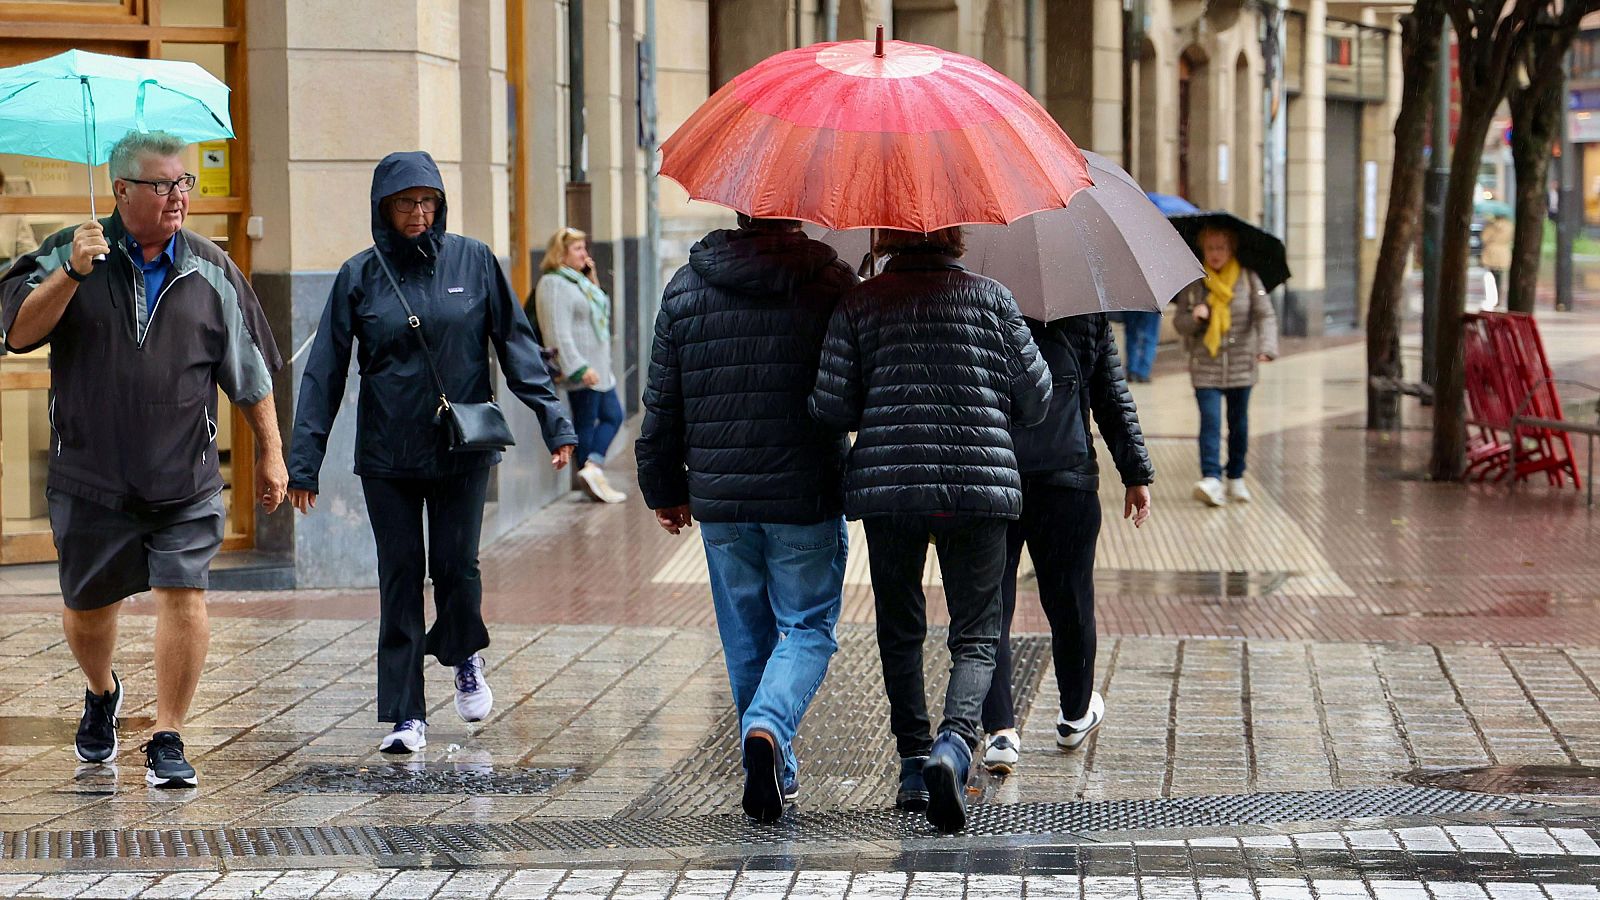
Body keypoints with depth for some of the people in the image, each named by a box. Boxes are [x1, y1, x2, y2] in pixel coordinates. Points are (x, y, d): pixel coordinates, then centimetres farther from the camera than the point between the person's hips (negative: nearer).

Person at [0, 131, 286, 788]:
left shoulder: (212, 272, 6)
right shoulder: (68, 255, 1)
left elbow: (250, 371, 11)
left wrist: (270, 451, 10)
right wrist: (71, 273, -22)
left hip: (186, 484, 0)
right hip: (90, 479, 0)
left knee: (183, 597, -12)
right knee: (88, 606, 11)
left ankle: (168, 741, -3)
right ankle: (101, 694, 42)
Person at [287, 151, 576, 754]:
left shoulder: (473, 261, 1)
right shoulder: (360, 276, 1)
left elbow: (517, 344, 3)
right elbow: (325, 372, 2)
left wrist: (553, 421, -5)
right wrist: (304, 460, -2)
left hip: (463, 447, 0)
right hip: (387, 455, 1)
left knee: (455, 564, -4)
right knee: (400, 579, 0)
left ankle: (465, 659, 28)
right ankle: (406, 715, 5)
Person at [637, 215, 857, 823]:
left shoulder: (685, 289, 3)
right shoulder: (831, 284, -7)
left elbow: (663, 403, 8)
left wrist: (664, 490, 18)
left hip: (720, 499, 3)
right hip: (807, 498, -3)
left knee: (745, 637, 14)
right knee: (807, 628, 7)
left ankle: (776, 776, 19)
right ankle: (768, 728, -19)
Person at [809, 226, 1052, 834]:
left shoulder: (858, 305, 2)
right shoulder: (990, 297, 4)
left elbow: (830, 407, -2)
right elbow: (1035, 397, 5)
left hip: (886, 484, 1)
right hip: (980, 482, 0)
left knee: (900, 630, 16)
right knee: (976, 635, 2)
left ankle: (914, 764, 17)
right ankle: (954, 744, -22)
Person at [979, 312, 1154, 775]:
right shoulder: (1088, 313, 5)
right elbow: (1113, 398, 7)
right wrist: (1137, 473, 13)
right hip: (1067, 480, 1)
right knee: (1070, 601, 16)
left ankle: (1000, 730, -9)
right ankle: (1076, 715, 33)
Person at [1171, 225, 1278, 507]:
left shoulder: (1248, 279, -2)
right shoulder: (1192, 283, 1)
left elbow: (1265, 314, -9)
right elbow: (1178, 322, 4)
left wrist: (1267, 346, -25)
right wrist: (1194, 317, -19)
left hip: (1241, 365, 1)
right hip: (1205, 365, -1)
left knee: (1238, 422, 10)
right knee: (1210, 420, -14)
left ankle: (1236, 479, 24)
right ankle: (1211, 479, -23)